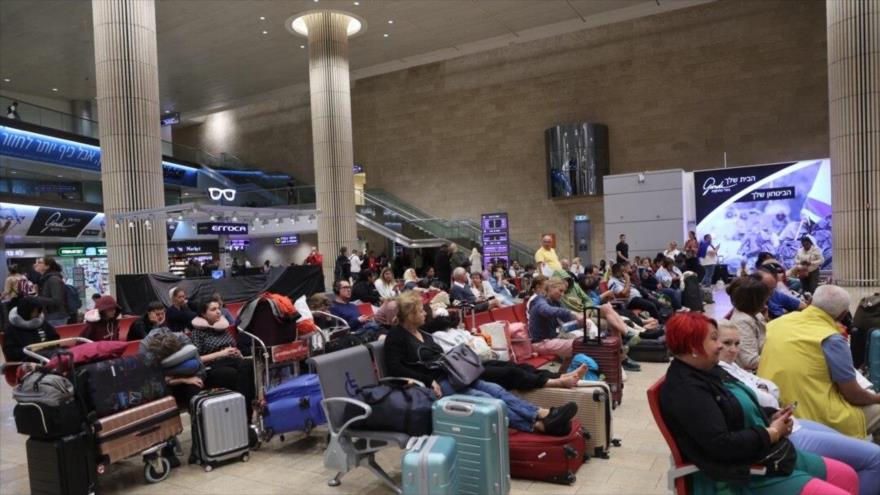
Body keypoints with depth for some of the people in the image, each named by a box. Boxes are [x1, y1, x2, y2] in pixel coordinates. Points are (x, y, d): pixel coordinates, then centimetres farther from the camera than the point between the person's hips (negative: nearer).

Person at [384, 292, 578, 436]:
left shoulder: (424, 335, 22)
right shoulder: (396, 336, -4)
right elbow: (395, 368, -15)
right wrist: (428, 381, -21)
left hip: (449, 376, 8)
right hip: (433, 384, -8)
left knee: (495, 389, -14)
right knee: (483, 398, -26)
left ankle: (544, 414, -27)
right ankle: (537, 424, -37)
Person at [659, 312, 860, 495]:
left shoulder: (710, 370, 8)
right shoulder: (685, 390, -24)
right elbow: (722, 445, -28)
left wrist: (770, 419, -2)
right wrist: (771, 433, -15)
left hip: (769, 452, 10)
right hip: (746, 474, -10)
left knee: (847, 476, 14)